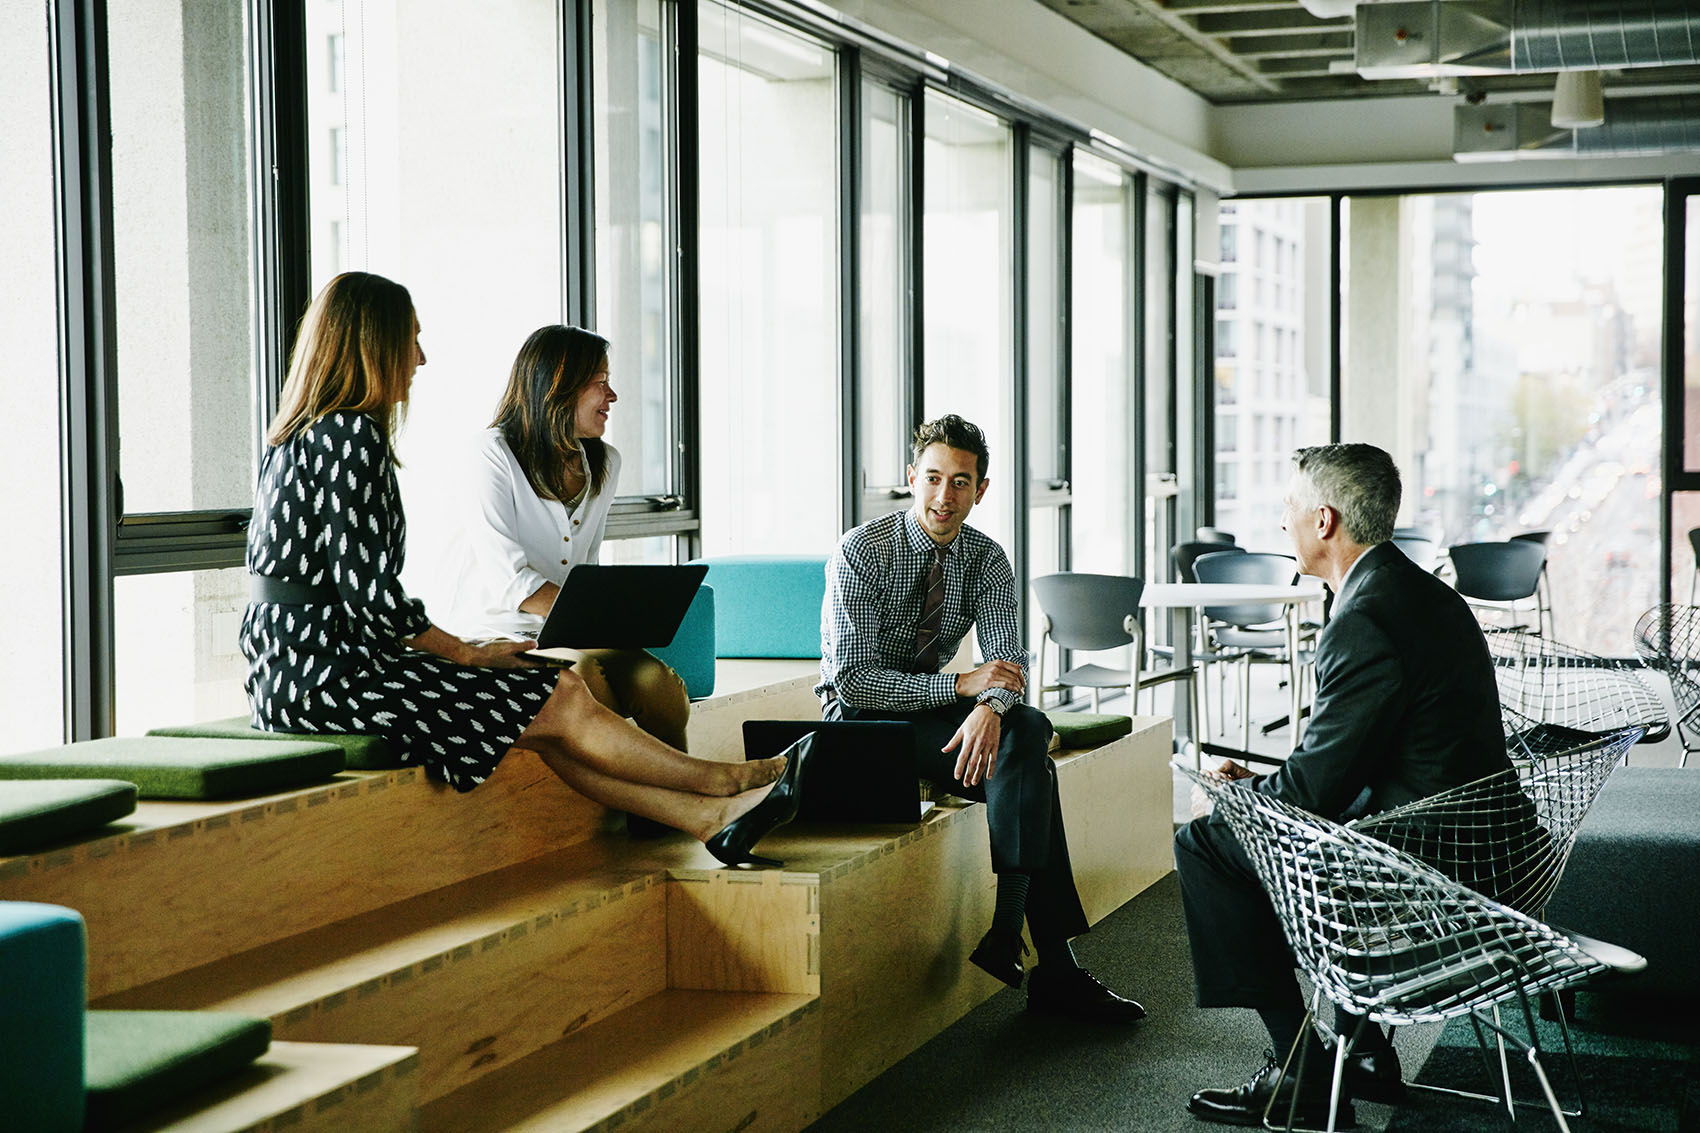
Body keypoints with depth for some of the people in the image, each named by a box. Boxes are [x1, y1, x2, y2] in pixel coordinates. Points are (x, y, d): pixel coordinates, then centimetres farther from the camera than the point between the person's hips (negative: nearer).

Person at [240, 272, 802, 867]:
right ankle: (725, 783, 10)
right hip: (325, 674, -10)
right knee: (563, 704, -4)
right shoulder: (351, 434, -16)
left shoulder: (305, 434, 16)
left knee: (551, 730, 5)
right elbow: (371, 596, -20)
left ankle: (711, 817, 3)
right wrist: (468, 655, -6)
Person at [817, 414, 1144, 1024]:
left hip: (936, 712, 5)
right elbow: (852, 678, -23)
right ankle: (1052, 965, -26)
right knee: (1028, 771, -26)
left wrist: (990, 708, -36)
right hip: (860, 719, -5)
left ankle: (1007, 928, -28)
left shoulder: (988, 561, -1)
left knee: (1028, 729, -27)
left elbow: (1006, 663, -11)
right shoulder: (860, 552, -16)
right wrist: (961, 684, -30)